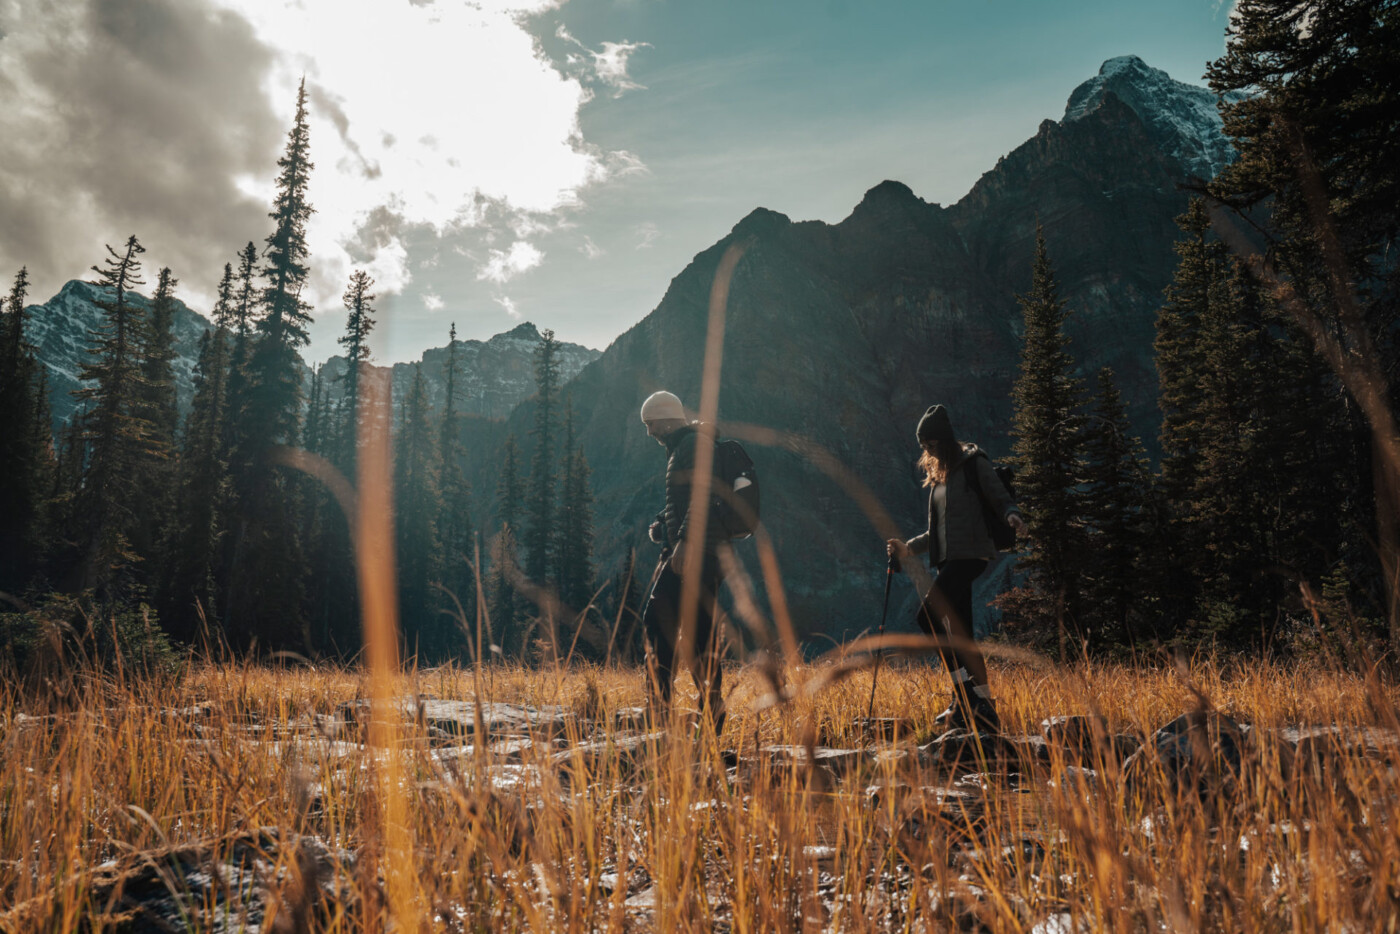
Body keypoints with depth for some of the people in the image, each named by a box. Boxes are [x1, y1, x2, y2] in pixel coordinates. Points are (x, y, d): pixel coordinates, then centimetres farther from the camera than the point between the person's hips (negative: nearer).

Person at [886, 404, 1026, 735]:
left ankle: (965, 689, -14)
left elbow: (1000, 498, -4)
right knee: (960, 633, 2)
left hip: (970, 554, -8)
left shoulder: (974, 464, -1)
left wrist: (1012, 515, -26)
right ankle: (984, 707, 5)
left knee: (928, 615, -20)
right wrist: (908, 548, 18)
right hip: (948, 558, 8)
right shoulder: (937, 473, 21)